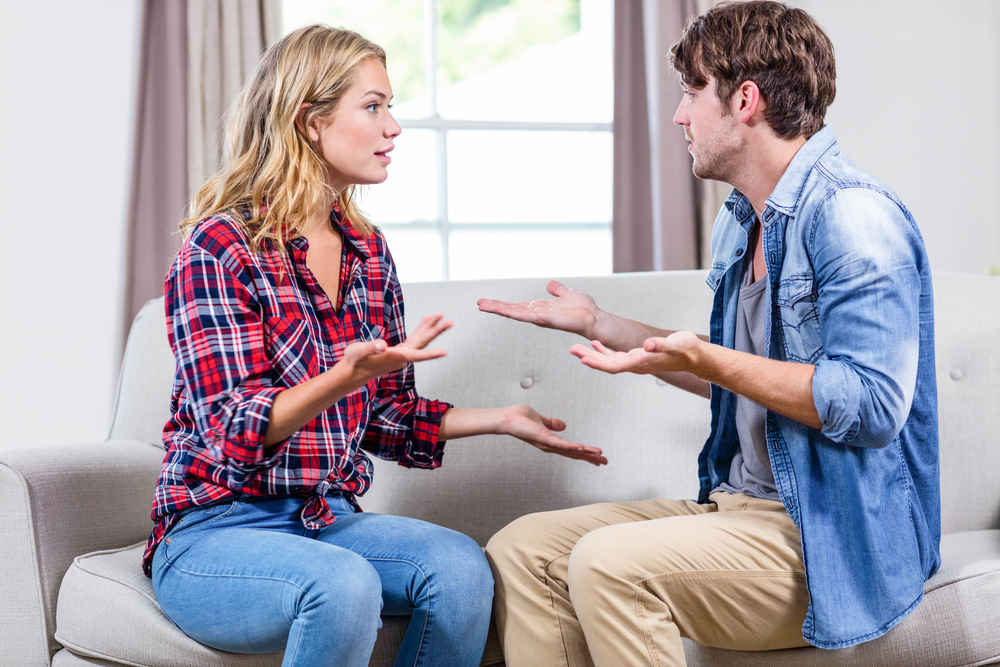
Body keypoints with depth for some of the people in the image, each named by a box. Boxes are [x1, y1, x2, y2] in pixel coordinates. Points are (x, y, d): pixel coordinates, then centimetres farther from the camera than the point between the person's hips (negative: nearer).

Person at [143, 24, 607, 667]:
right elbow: (233, 433, -19)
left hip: (329, 517, 6)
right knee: (344, 584, -35)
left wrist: (504, 418, 9)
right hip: (214, 531, -6)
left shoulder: (369, 251, 10)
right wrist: (349, 376, -34)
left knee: (461, 565, -23)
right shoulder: (221, 245, -11)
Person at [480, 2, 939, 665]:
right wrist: (599, 325, 26)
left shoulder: (853, 213, -16)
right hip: (742, 508, 9)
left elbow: (873, 406, -24)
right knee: (520, 550, -4)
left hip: (836, 542, -9)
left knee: (609, 561, -29)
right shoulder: (740, 220, 15)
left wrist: (703, 358, -26)